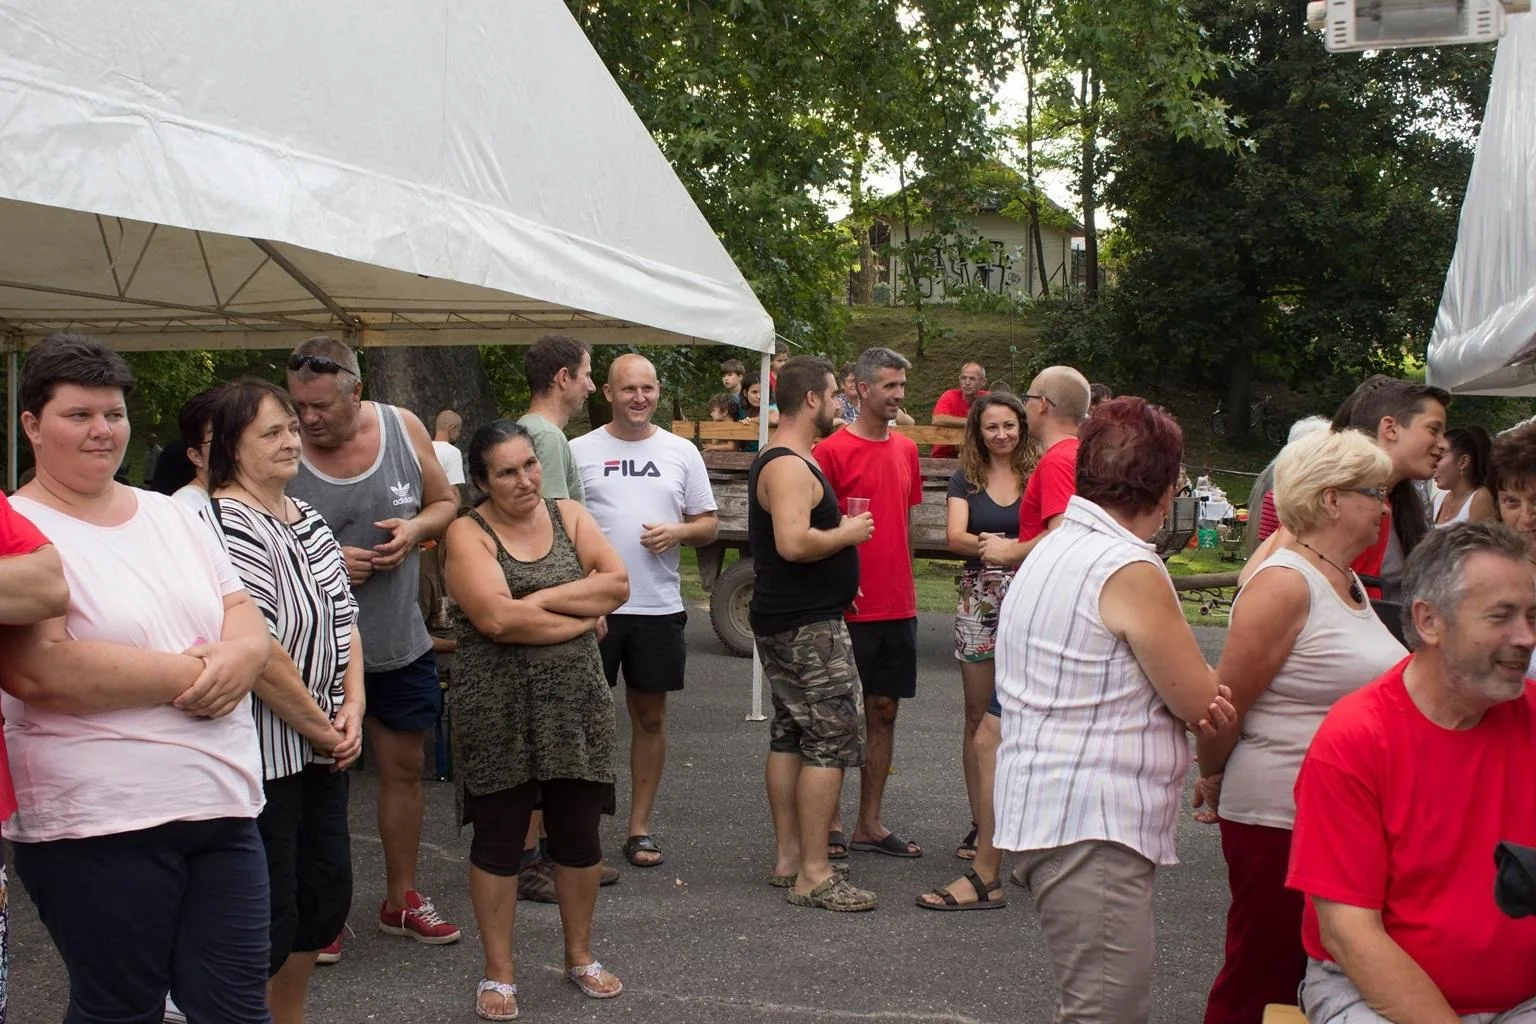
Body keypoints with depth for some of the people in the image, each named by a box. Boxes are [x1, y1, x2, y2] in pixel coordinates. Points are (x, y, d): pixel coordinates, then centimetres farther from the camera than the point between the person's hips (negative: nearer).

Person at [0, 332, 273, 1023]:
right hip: (94, 824, -6)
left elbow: (249, 625, 13)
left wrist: (236, 659, -12)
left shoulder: (175, 517, 14)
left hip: (222, 807, 6)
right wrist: (188, 673, -14)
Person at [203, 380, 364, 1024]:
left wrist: (352, 710, 0)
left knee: (328, 897, 17)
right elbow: (258, 652, -24)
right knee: (269, 920, -1)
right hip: (264, 752, -9)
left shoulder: (306, 519, 11)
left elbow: (342, 619, 14)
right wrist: (320, 728, -14)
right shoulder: (230, 525, -18)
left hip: (322, 748, 9)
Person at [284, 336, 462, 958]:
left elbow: (446, 502, 7)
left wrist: (417, 527, -14)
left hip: (399, 642, 4)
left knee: (404, 768, 14)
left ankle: (400, 900, 30)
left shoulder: (403, 428, -4)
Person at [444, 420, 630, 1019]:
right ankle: (499, 972, 19)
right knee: (499, 838, 6)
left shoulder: (569, 516, 6)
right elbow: (496, 617, -21)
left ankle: (580, 956, 30)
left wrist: (542, 599, -15)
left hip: (576, 700, 4)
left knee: (578, 833, 12)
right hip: (498, 708, -3)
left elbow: (617, 584, -6)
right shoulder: (468, 533, -6)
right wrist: (581, 617, -12)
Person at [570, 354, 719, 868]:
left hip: (659, 607, 2)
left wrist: (678, 532, -11)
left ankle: (639, 827, 19)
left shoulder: (681, 452, 8)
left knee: (650, 717, 9)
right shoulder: (580, 451, 2)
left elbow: (709, 524, 12)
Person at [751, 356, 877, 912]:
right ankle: (814, 875, -7)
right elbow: (793, 543, -30)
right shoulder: (791, 466, -19)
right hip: (809, 626, -11)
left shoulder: (779, 460, 16)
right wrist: (847, 533, -15)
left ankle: (788, 858, 20)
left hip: (784, 622, 11)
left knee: (790, 736, 14)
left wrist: (839, 528, 12)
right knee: (833, 740, -9)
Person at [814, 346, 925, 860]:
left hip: (898, 605, 6)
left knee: (885, 711, 10)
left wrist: (905, 585, 15)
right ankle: (829, 823, 12)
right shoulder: (833, 450, -8)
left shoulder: (906, 450, 11)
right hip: (848, 606, -6)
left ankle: (870, 823, 18)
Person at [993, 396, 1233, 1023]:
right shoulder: (1132, 571, -16)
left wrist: (1193, 694, -3)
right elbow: (1202, 703, -10)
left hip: (1052, 817, 10)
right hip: (1090, 831, -10)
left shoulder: (1056, 547, 15)